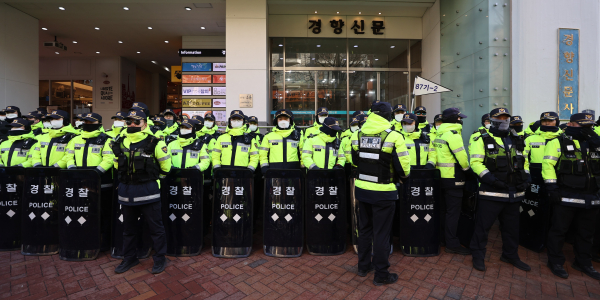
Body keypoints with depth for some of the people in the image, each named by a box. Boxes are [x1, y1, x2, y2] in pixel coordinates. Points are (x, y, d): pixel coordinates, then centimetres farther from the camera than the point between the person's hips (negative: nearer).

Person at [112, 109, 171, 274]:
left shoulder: (154, 142, -10)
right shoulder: (120, 143, 5)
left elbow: (165, 164, 0)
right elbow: (117, 164, 21)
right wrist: (127, 178, 18)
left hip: (148, 191, -5)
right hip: (126, 191, 6)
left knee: (155, 227, 5)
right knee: (128, 228, 20)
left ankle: (160, 258, 20)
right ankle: (129, 258, 38)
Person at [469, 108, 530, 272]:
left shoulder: (517, 140, 15)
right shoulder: (483, 140, -4)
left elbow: (524, 161, 20)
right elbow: (475, 162, -12)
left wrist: (526, 178, 4)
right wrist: (490, 178, -22)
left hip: (514, 193, 6)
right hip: (491, 192, -6)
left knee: (512, 227, 19)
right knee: (483, 225, 1)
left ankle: (510, 255, 37)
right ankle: (478, 255, 16)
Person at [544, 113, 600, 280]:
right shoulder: (558, 142, -6)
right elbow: (548, 164, -12)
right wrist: (551, 187, -18)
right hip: (566, 197, -6)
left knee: (586, 233, 18)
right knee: (559, 230, 4)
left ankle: (583, 263, 34)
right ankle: (555, 262, 16)